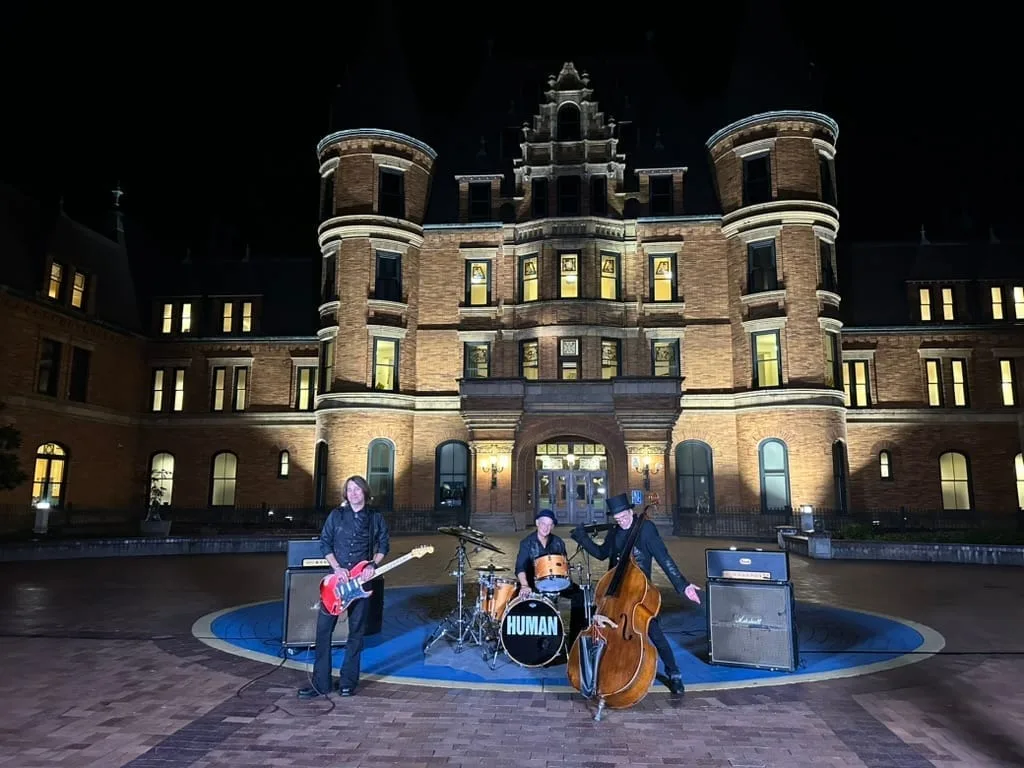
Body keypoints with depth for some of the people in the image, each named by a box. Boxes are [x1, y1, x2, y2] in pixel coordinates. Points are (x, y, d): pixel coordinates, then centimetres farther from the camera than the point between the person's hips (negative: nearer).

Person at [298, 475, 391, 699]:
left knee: (356, 631, 5)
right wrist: (337, 568, -8)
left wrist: (373, 565, -7)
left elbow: (384, 544, 9)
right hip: (336, 578, 0)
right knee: (324, 628, -3)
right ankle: (320, 683, 5)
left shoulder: (375, 517, 3)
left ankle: (348, 682, 17)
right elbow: (324, 543, 4)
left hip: (362, 580, 0)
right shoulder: (336, 515, 3)